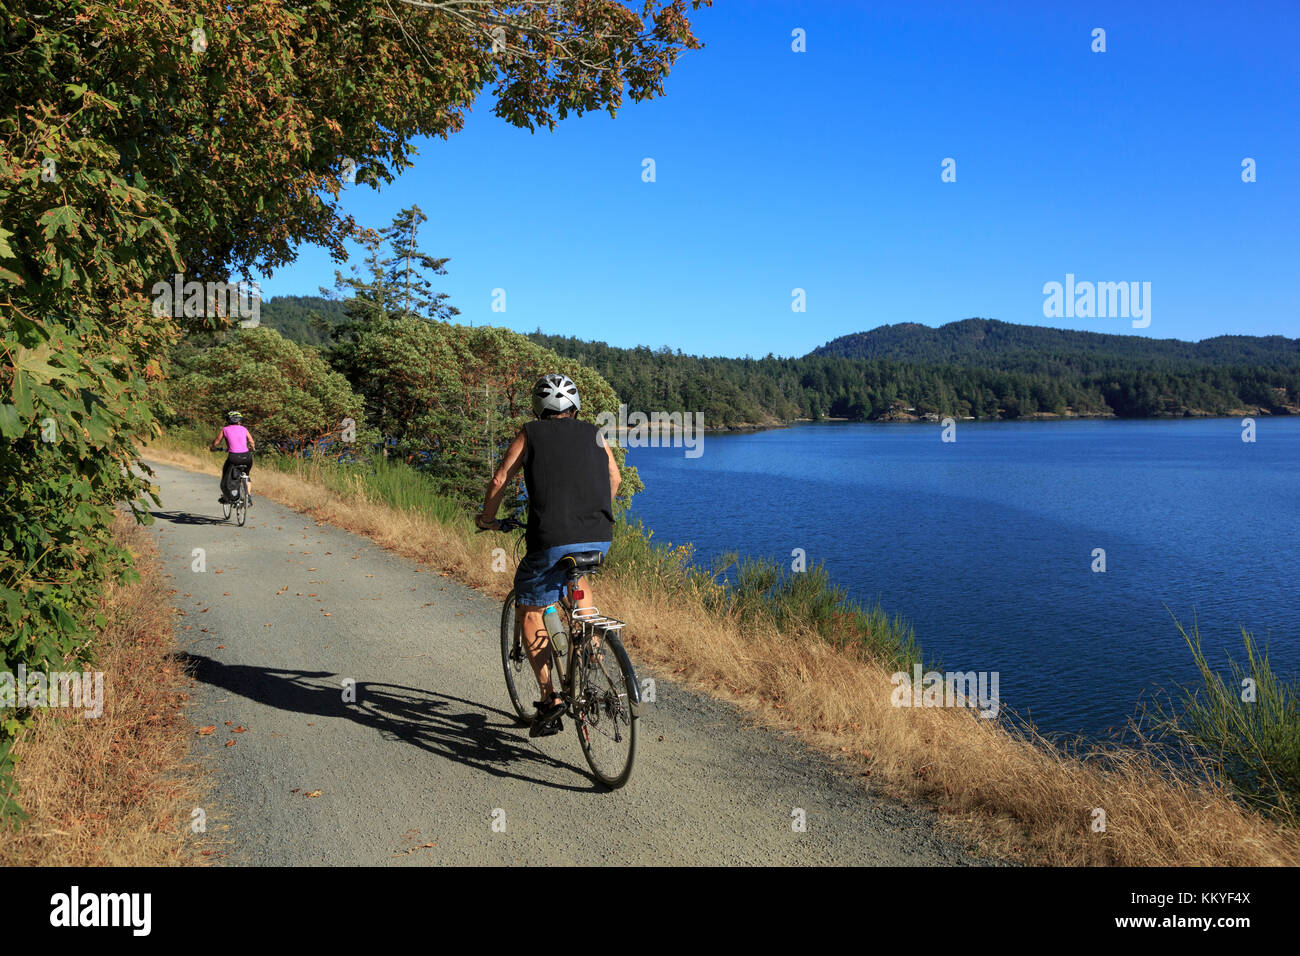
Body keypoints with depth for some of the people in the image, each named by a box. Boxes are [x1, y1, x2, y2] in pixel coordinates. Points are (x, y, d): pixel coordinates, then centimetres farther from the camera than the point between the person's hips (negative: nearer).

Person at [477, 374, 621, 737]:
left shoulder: (530, 434, 9)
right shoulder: (595, 434, 17)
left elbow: (499, 482, 7)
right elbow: (614, 479, 27)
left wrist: (487, 520, 25)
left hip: (552, 540, -4)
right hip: (600, 538, 4)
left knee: (528, 611, 16)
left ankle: (549, 697, 6)